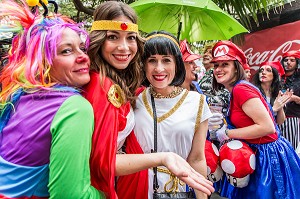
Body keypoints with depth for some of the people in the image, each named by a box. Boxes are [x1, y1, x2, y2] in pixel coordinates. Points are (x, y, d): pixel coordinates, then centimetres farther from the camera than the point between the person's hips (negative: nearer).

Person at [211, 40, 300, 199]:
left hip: (269, 155, -9)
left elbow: (267, 127, -26)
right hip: (259, 154, 9)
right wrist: (220, 126, 3)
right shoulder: (236, 90, 6)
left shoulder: (241, 89, -21)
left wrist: (227, 134, -19)